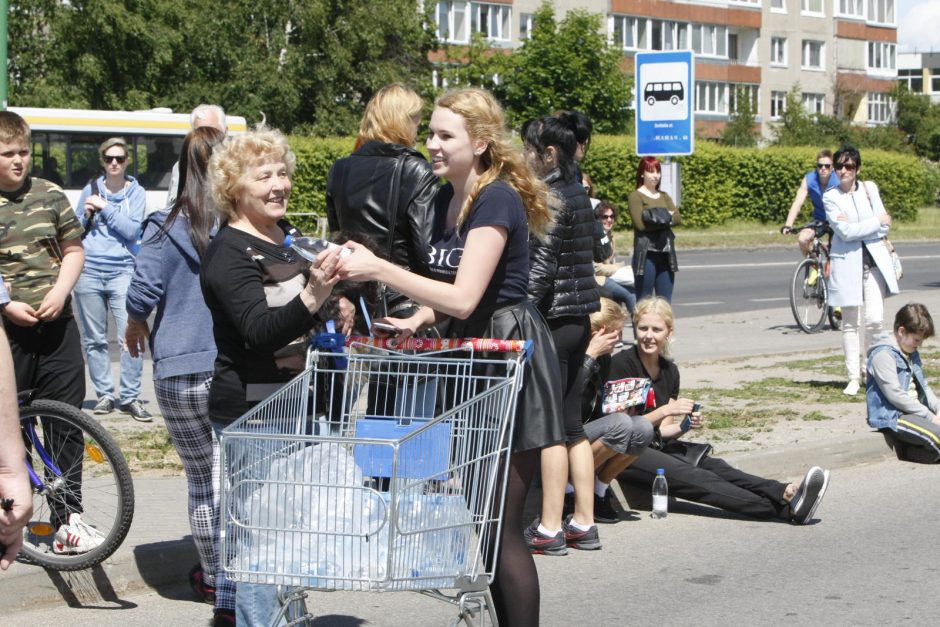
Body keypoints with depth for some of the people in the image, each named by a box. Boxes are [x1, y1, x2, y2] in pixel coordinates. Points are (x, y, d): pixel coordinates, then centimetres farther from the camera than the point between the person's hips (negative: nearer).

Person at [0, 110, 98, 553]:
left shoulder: (50, 196, 6)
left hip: (57, 325, 3)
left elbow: (73, 250, 10)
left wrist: (59, 293, -6)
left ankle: (68, 516, 8)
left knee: (68, 421, 2)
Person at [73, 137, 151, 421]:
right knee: (94, 339, 6)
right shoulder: (91, 189, 10)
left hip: (122, 270, -2)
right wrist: (87, 214, -3)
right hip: (89, 270, 2)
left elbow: (132, 230, -7)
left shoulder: (136, 192, 4)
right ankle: (104, 395, 15)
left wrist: (105, 208, -10)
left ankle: (130, 397, -6)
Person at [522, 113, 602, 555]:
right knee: (572, 424, 12)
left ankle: (549, 528, -2)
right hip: (579, 318, 9)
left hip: (554, 317, -9)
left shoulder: (549, 198, -14)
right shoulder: (576, 192, 14)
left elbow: (540, 269, -19)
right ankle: (583, 523, 14)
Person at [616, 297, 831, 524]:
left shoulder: (669, 370, 11)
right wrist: (665, 411, -21)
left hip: (655, 445, 7)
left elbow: (661, 430, 12)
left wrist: (684, 426, -9)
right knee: (689, 475, -27)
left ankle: (785, 494, -41)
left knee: (710, 465, -20)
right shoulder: (621, 364, -9)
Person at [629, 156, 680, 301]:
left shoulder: (664, 196, 18)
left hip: (666, 253, 6)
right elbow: (640, 224, -14)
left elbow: (677, 218, 4)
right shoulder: (636, 196, -1)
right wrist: (666, 218, -6)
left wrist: (661, 217, -11)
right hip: (646, 253, -6)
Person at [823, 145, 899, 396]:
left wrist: (856, 229, -10)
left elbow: (885, 225, 2)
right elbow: (845, 232, -13)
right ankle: (854, 377, 8)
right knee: (850, 323, 2)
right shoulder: (830, 197, 0)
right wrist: (876, 222, -7)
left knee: (875, 319, -10)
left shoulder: (870, 189, 9)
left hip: (874, 260, 2)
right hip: (847, 264, -2)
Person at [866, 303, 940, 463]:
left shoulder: (912, 353, 17)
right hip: (891, 418, -10)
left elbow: (923, 387, 20)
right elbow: (896, 395, -20)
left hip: (914, 411, 10)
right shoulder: (883, 354, -14)